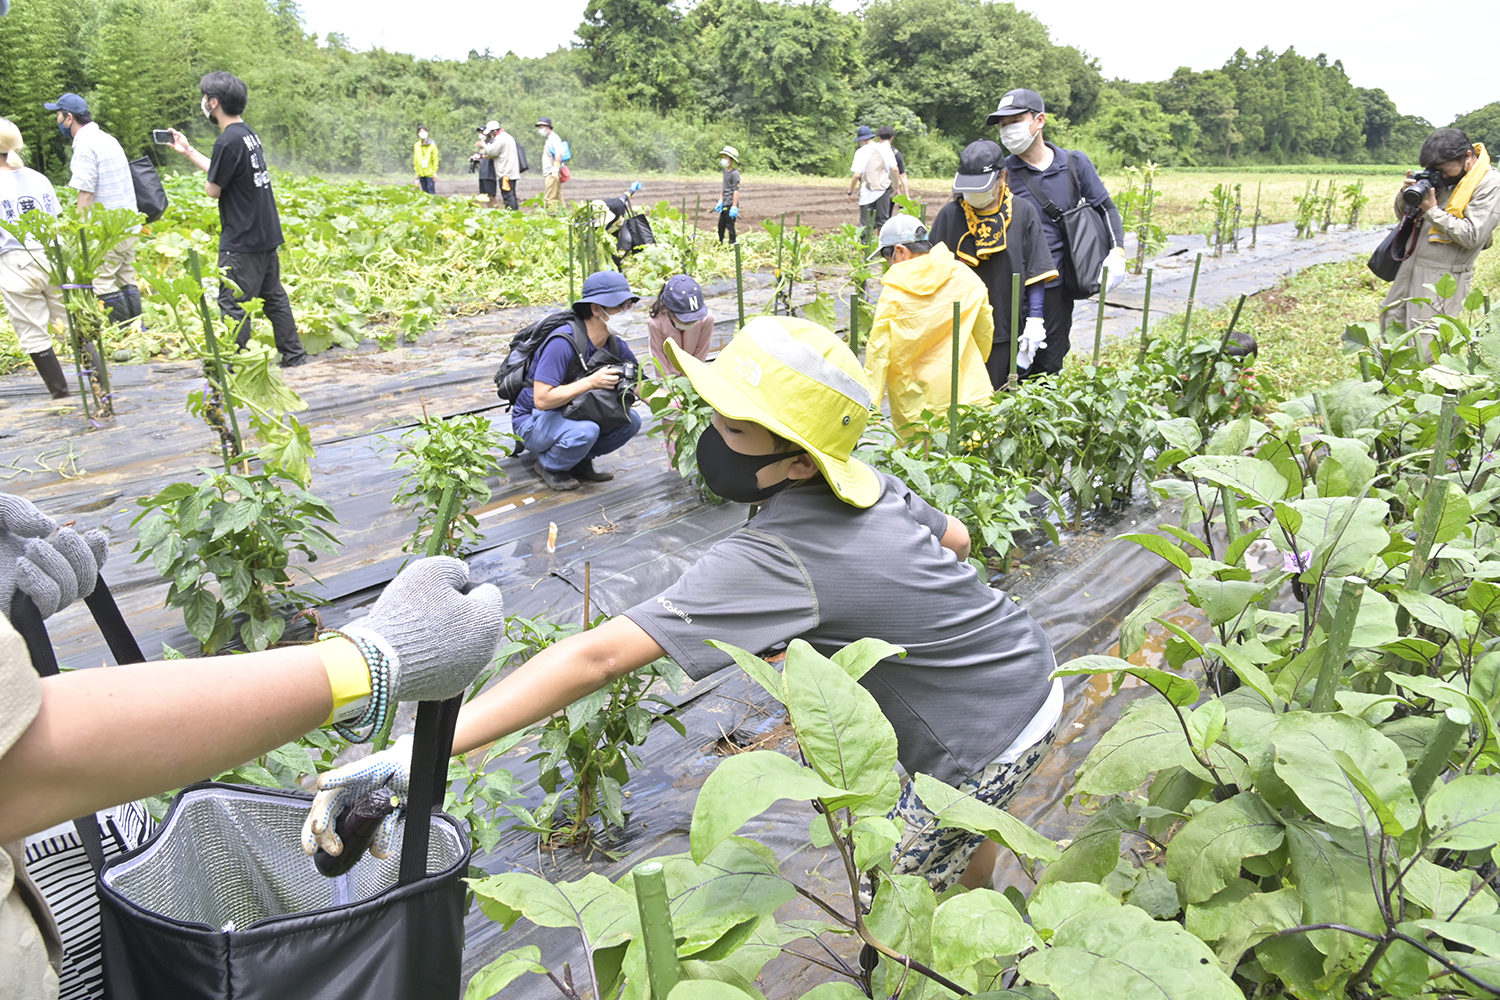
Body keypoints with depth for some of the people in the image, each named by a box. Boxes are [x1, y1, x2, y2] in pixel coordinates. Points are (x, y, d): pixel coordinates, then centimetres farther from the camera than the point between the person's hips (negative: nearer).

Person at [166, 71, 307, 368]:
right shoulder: (248, 133, 10)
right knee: (273, 297, 16)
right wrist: (188, 151, 28)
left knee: (233, 304, -2)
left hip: (242, 242, -9)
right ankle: (294, 356, 22)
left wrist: (208, 181, 7)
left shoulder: (228, 141, -18)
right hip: (267, 235, 9)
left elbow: (213, 189, -13)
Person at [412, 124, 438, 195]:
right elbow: (415, 159, 14)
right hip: (421, 173, 4)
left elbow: (435, 159, -4)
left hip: (430, 173, -4)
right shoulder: (416, 145, 11)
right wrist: (417, 172, 10)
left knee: (431, 192, -9)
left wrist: (435, 171, -10)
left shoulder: (432, 145, -2)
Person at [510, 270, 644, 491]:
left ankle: (580, 461, 8)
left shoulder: (615, 345, -6)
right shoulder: (563, 343, -29)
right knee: (584, 431, -35)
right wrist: (590, 382, -34)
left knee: (630, 421, -12)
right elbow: (541, 400, -32)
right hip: (533, 421, -7)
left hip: (570, 414, 7)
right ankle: (549, 467, -4)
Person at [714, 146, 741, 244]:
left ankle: (732, 245, 4)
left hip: (731, 204, -9)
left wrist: (734, 207, -20)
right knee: (721, 225, 16)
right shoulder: (726, 171, 14)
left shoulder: (734, 173, -14)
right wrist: (720, 201, 18)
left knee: (730, 226, -4)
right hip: (725, 204, 9)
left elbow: (736, 191, -18)